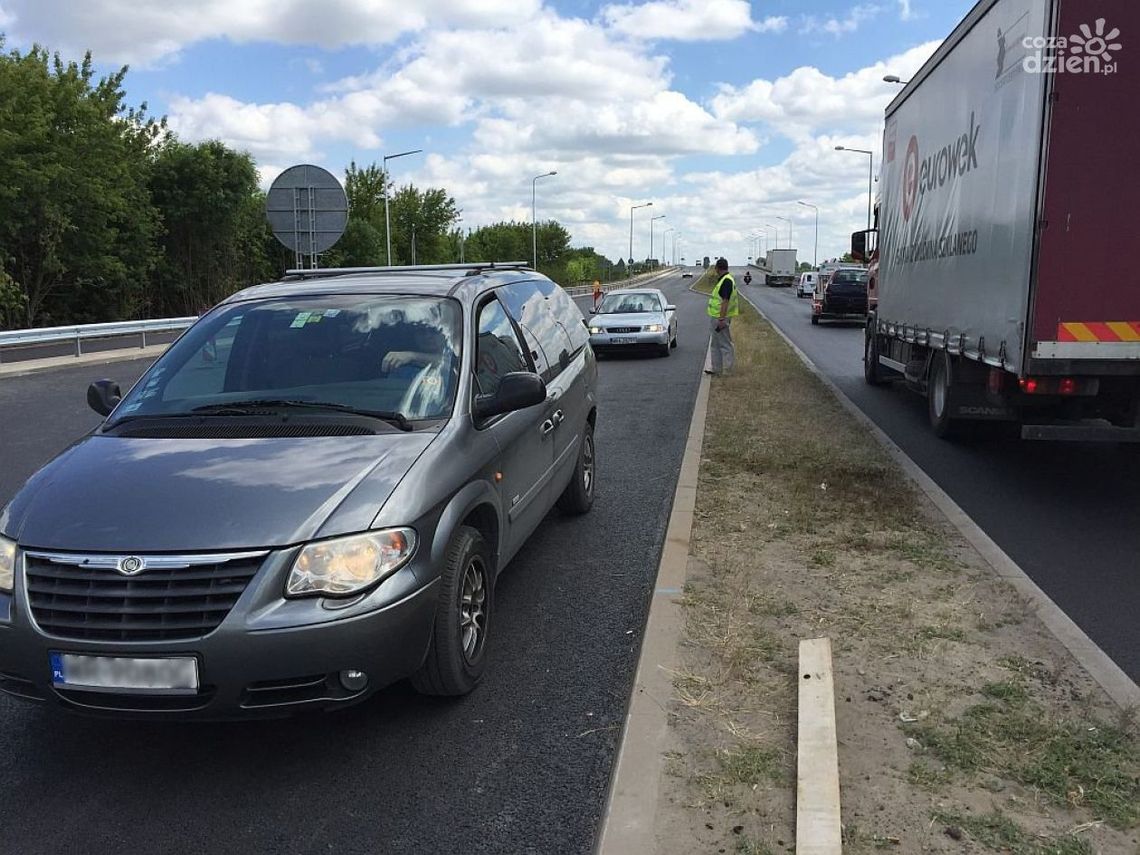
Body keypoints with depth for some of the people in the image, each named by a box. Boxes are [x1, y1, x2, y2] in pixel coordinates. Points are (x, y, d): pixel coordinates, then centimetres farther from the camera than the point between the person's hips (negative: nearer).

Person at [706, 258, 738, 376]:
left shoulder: (727, 281, -19)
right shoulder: (724, 280, 13)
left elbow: (725, 301, -24)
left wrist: (721, 320, -27)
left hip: (721, 318, -10)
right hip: (716, 317, 10)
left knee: (725, 344, -4)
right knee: (716, 344, 16)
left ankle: (728, 369, 2)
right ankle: (717, 368, 23)